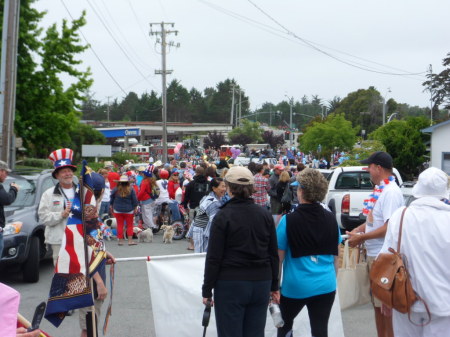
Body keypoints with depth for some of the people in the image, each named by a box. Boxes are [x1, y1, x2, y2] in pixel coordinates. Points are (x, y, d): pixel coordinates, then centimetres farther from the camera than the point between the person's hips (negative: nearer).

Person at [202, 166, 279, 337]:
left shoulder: (223, 216, -9)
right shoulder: (265, 215, 4)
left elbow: (214, 258, -10)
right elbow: (274, 255, 8)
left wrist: (207, 290, -2)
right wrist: (274, 286, 17)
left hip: (230, 285, -4)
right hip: (261, 284, 4)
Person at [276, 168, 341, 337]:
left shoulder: (288, 220, -12)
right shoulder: (331, 219, 0)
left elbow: (278, 257, -8)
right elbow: (335, 256, 9)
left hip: (296, 286, -3)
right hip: (326, 285, 3)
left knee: (285, 323, 22)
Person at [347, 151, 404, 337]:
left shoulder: (391, 192, -20)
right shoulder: (380, 190, 10)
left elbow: (390, 227, -25)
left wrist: (362, 237, -18)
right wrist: (360, 228, 4)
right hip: (374, 254, 10)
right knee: (377, 303, 20)